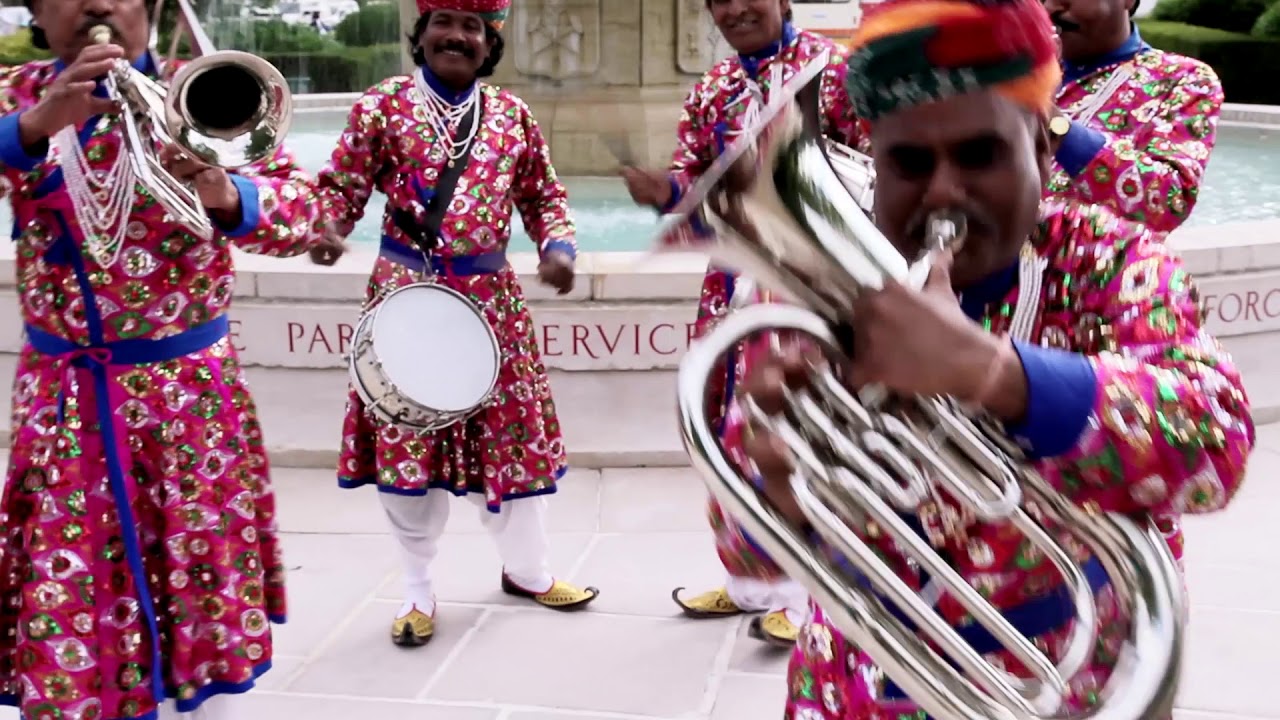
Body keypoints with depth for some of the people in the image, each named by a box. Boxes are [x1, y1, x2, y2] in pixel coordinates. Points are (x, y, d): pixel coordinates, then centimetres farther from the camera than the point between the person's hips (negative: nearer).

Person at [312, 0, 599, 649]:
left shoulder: (512, 114, 7)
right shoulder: (383, 104, -1)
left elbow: (544, 194, 13)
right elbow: (344, 185, -3)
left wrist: (557, 247, -5)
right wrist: (322, 227, -23)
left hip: (490, 296, 3)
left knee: (514, 432, 11)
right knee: (405, 440, 2)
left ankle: (527, 569, 32)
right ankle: (418, 586, 21)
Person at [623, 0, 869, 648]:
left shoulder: (832, 68, -5)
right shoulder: (710, 90, 12)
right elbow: (693, 175, 11)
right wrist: (665, 189, -12)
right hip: (731, 284, 6)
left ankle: (801, 592, 12)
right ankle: (748, 579, 28)